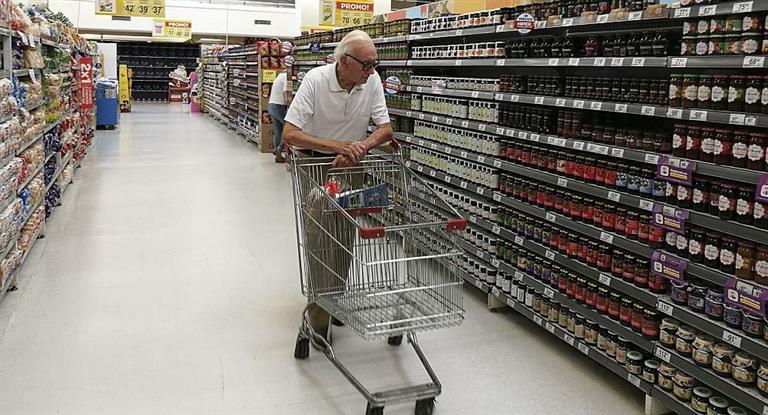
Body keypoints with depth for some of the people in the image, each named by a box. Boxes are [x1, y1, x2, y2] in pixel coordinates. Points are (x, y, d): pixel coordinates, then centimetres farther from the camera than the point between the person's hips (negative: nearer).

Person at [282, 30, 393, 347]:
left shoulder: (372, 81, -12)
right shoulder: (315, 80, -23)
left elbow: (385, 129, -11)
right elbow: (289, 134, -28)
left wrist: (358, 149, -31)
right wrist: (337, 146, -39)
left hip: (350, 165, 4)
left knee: (346, 235, 6)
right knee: (318, 235, -10)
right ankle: (319, 312, -1)